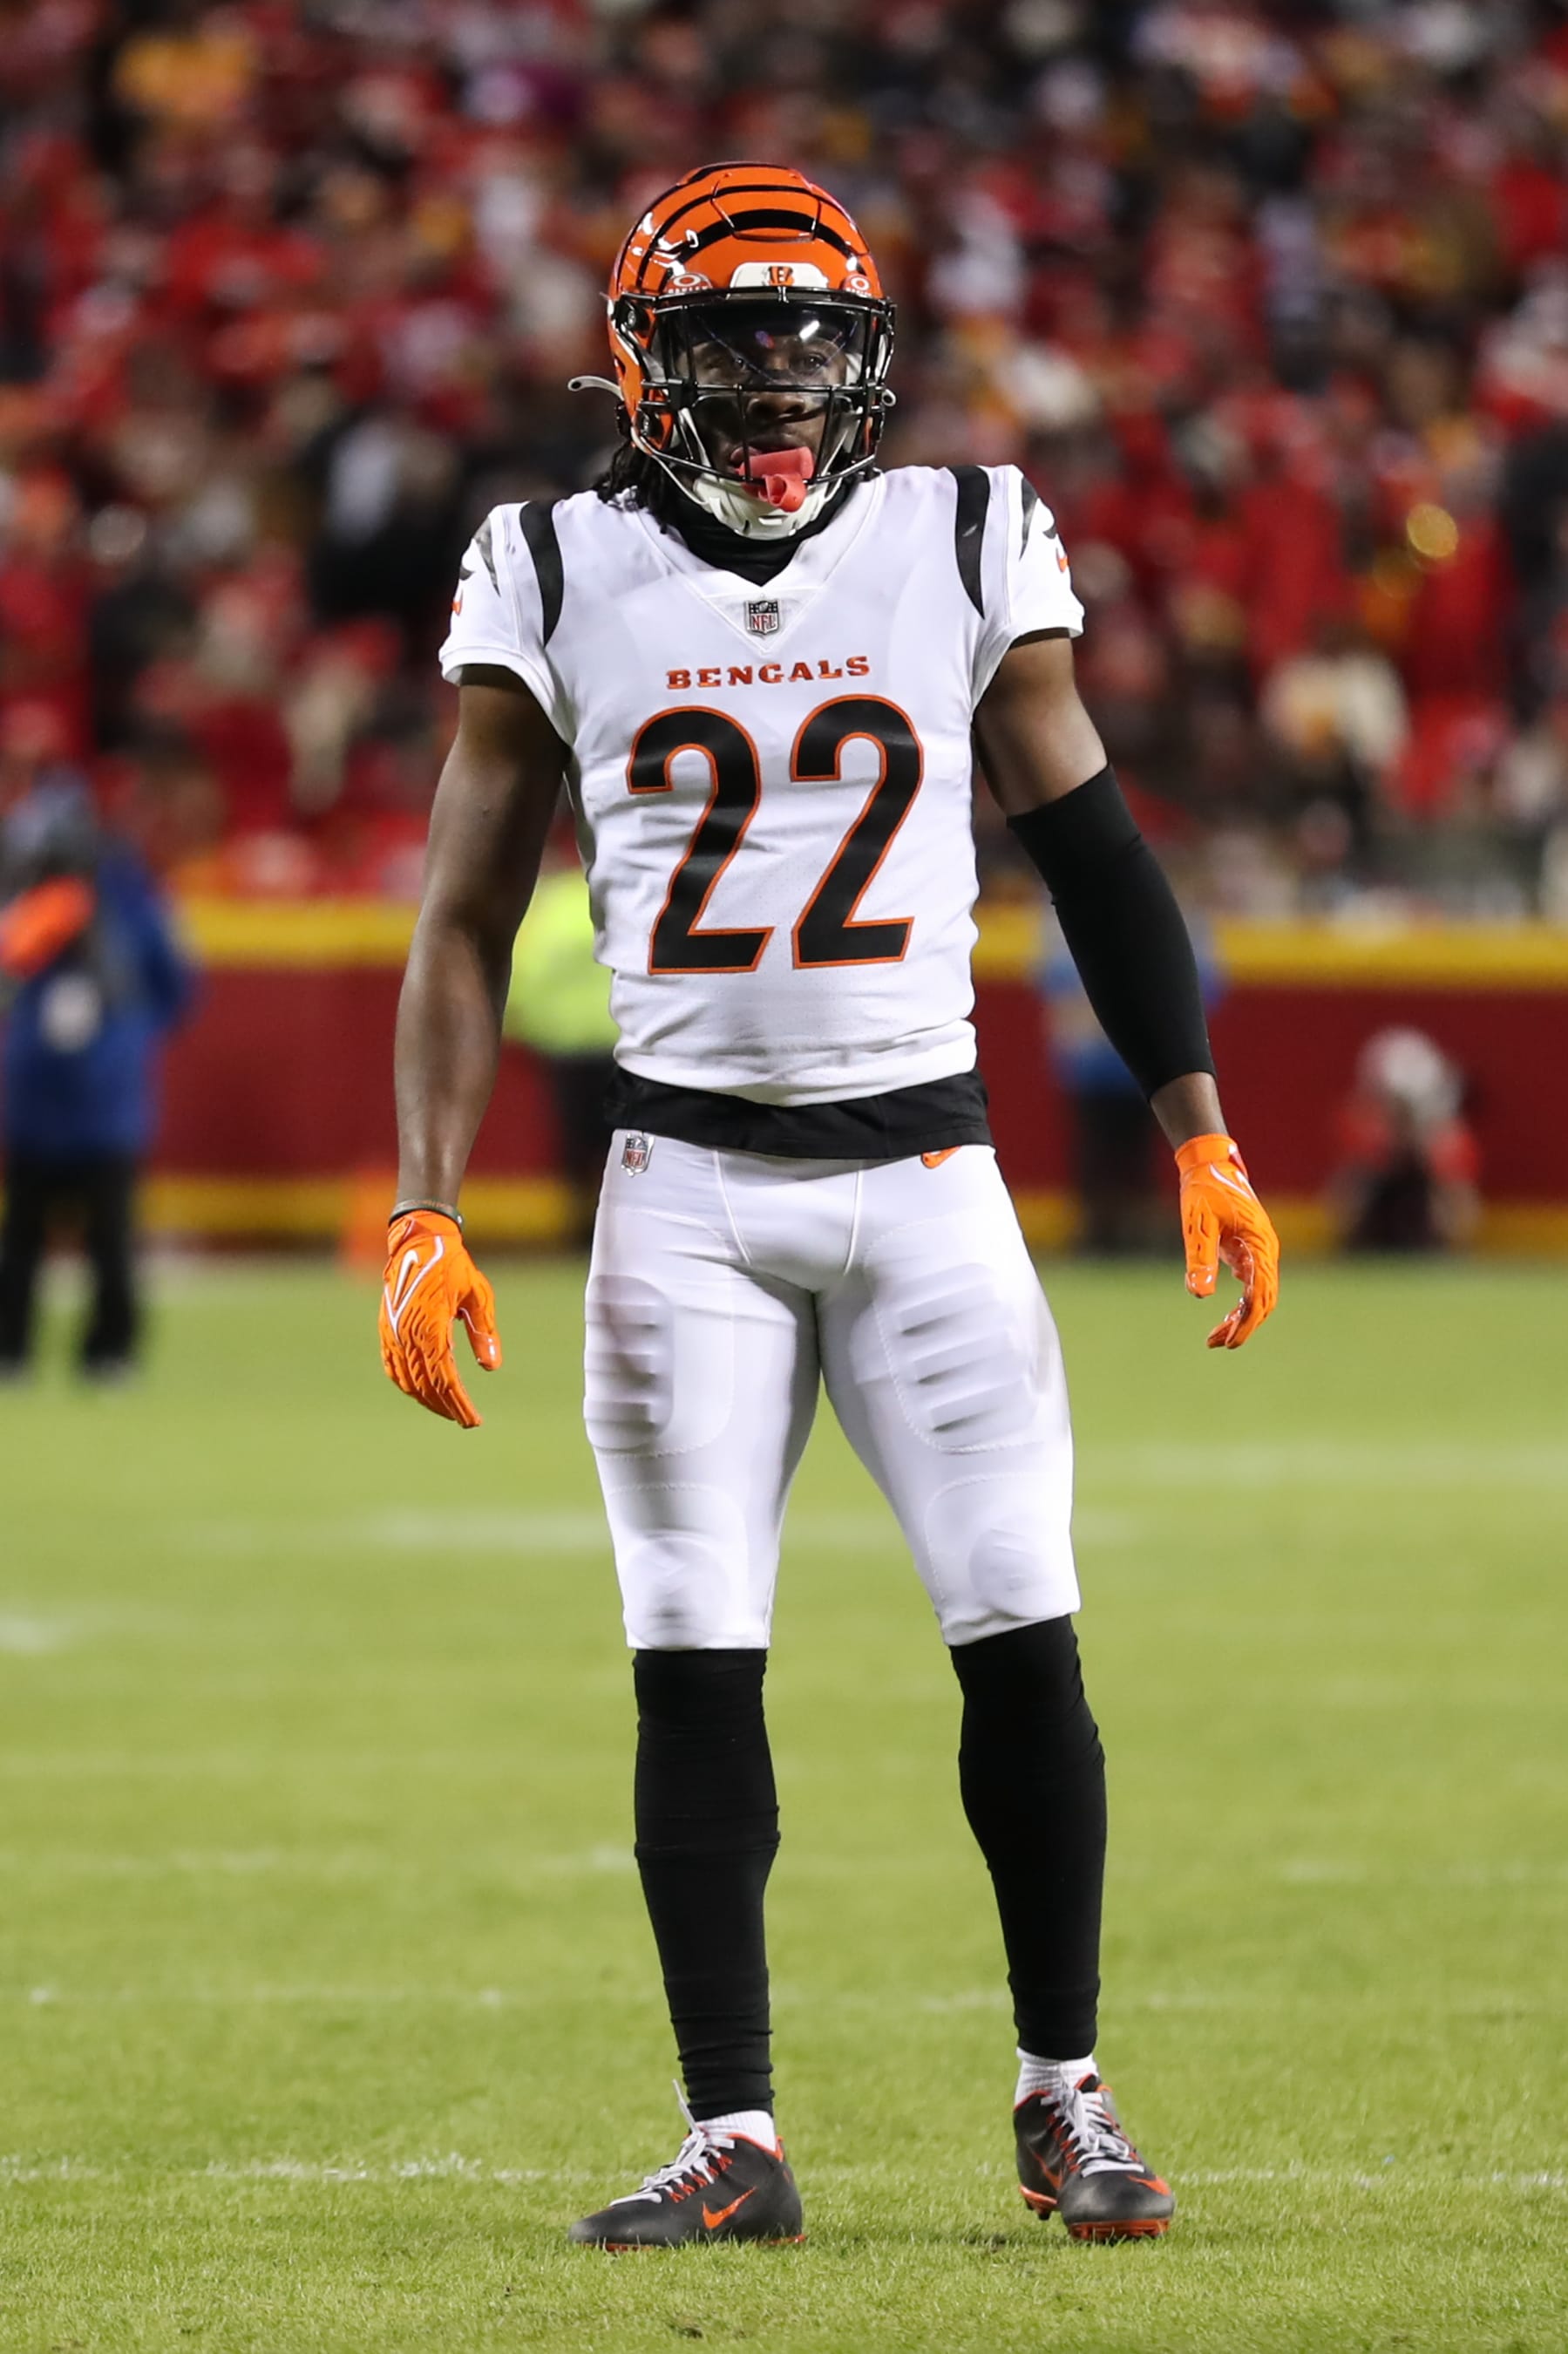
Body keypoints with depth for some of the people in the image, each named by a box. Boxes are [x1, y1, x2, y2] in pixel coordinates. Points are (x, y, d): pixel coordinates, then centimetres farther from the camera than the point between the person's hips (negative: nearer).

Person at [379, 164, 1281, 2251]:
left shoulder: (962, 549, 4)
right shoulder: (563, 582, 3)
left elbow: (1096, 852, 9)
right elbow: (466, 921, 6)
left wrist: (1205, 1142, 4)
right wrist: (425, 1217, -2)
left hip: (923, 1165, 0)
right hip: (689, 1185, 0)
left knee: (1025, 1645, -5)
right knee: (694, 1670, -3)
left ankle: (1065, 2095, 11)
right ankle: (733, 2140, 4)